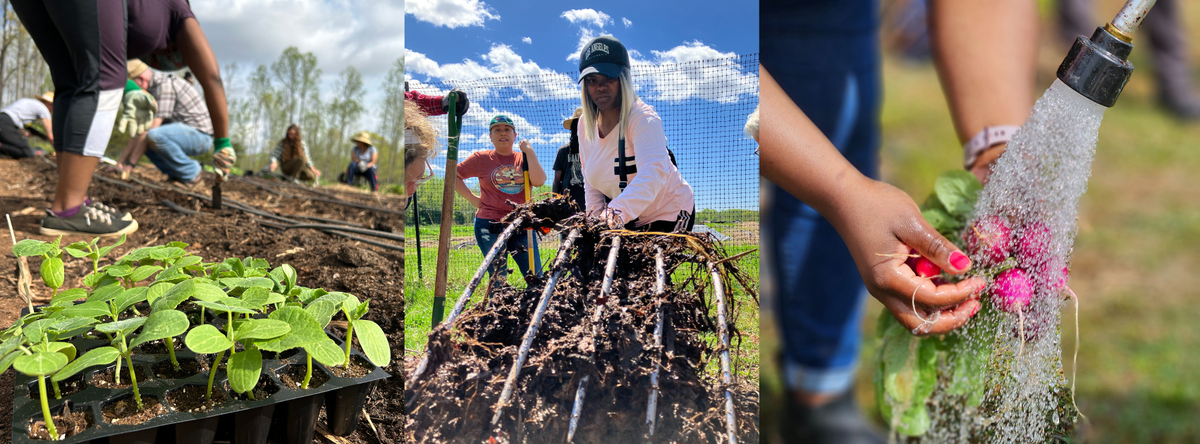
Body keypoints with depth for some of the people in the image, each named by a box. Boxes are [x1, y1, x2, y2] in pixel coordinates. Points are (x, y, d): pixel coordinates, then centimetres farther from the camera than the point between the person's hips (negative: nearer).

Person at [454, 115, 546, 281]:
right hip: (490, 225, -2)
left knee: (536, 277, 1)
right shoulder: (481, 159, 4)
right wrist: (473, 198, 2)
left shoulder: (524, 158, 10)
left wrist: (529, 151, -7)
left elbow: (539, 181, -9)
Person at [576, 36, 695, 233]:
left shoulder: (643, 118, -27)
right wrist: (597, 216, -14)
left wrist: (617, 212, -64)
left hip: (669, 216, -6)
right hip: (625, 223, 6)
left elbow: (654, 171, -47)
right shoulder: (585, 124, -6)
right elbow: (591, 182, 6)